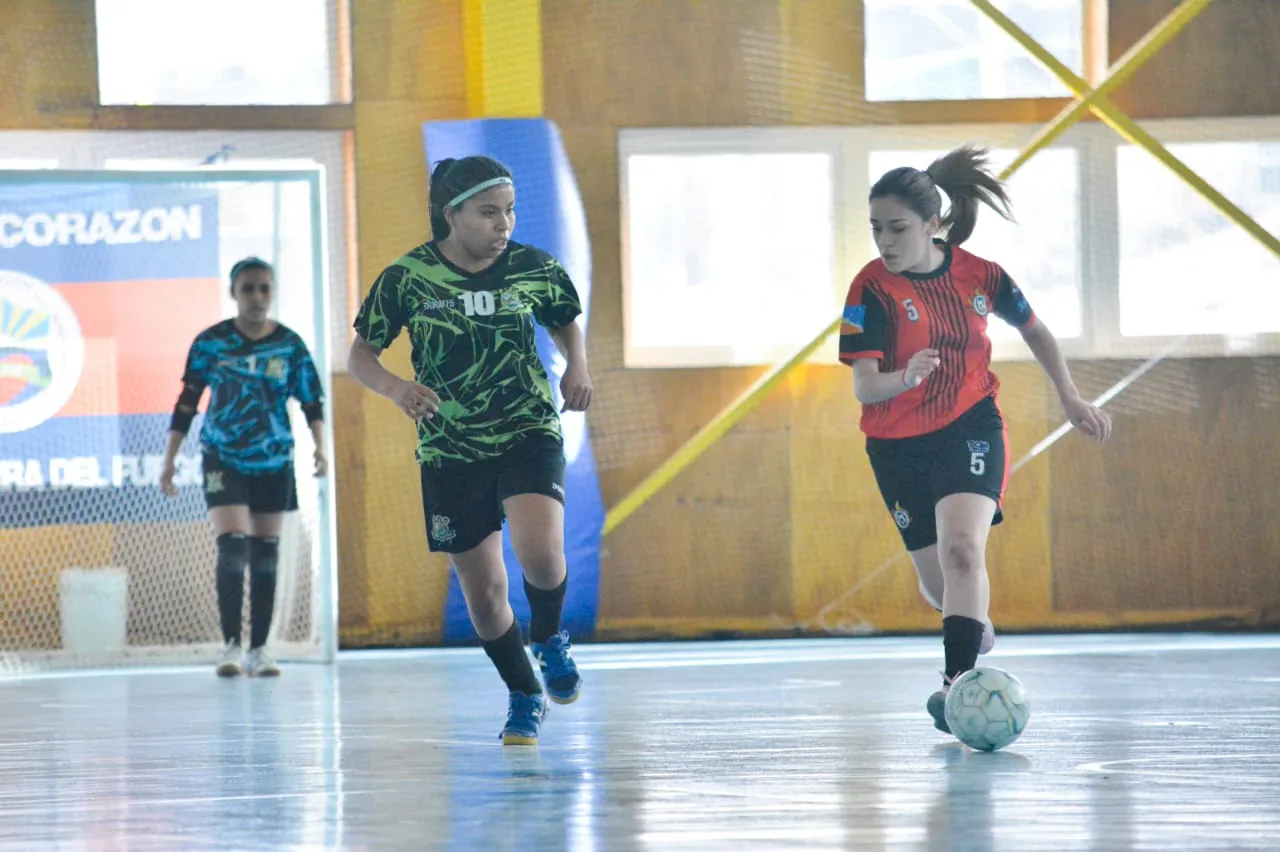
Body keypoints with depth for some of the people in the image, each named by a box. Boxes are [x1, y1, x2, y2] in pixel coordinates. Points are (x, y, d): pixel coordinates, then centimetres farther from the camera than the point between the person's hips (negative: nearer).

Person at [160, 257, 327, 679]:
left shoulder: (290, 345, -1)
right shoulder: (211, 342, -4)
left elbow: (312, 400, 2)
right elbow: (187, 402, 0)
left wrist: (320, 448, -14)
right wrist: (169, 461, -3)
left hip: (274, 463, 2)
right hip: (223, 459, -2)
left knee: (265, 556, 6)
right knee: (232, 548, -15)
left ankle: (259, 649, 13)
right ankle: (231, 645, -11)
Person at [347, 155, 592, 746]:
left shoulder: (535, 269, -3)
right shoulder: (407, 277, -7)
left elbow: (565, 322, 17)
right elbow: (361, 354, 2)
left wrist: (577, 366, -3)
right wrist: (395, 387, -18)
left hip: (530, 434, 0)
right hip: (450, 451, 1)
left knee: (540, 553, -26)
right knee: (483, 594, 5)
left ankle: (549, 638, 7)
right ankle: (524, 696, 31)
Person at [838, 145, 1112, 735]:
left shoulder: (978, 275, -7)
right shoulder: (871, 288, -13)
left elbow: (1034, 330, 13)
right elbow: (863, 386, -21)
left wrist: (1071, 398, 13)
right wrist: (906, 376, -42)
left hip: (971, 428, -1)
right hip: (898, 445, 1)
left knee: (962, 550, -25)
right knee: (938, 584, 10)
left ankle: (957, 681, -30)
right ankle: (974, 627, 45)